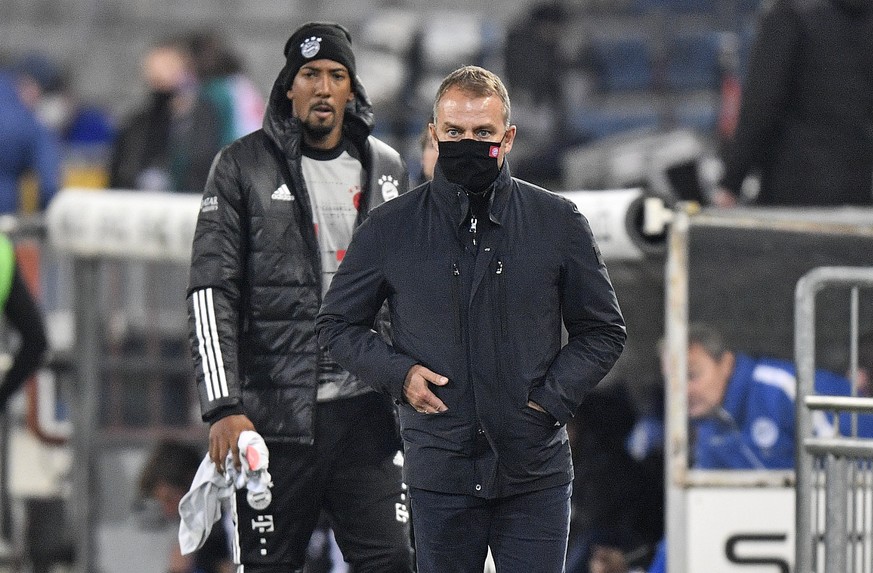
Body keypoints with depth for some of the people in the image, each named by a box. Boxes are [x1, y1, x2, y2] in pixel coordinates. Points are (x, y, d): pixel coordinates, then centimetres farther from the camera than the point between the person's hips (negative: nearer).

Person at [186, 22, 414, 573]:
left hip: (366, 411, 3)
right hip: (278, 413, -3)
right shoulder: (244, 166, 1)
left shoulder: (386, 169, 12)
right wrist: (223, 407, -13)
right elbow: (212, 289, -5)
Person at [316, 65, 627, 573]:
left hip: (536, 473, 0)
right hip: (440, 470, 0)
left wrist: (554, 396, -4)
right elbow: (338, 324, 13)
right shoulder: (390, 230, 3)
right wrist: (397, 373, -4)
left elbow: (604, 331, 11)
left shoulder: (559, 223, 3)